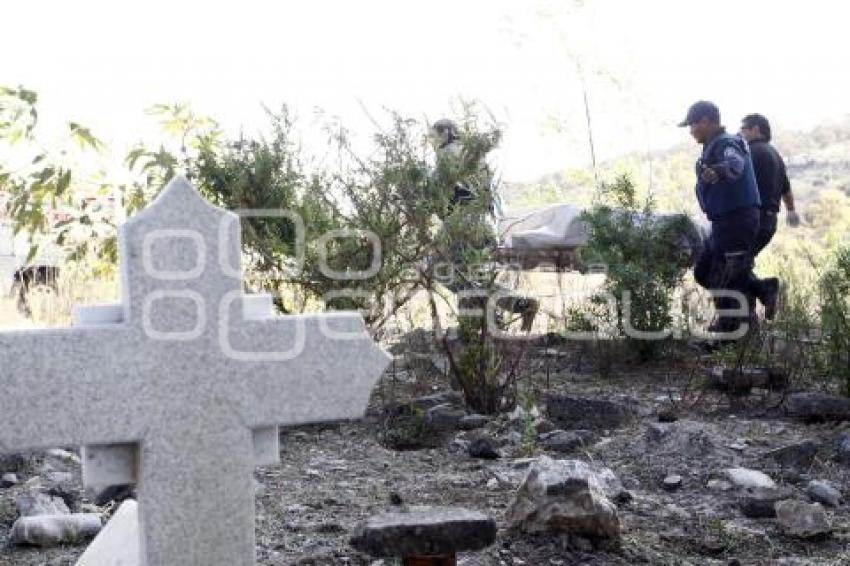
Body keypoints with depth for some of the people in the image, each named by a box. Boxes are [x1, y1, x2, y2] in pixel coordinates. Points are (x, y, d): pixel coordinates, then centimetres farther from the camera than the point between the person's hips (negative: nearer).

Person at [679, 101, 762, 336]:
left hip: (737, 221, -11)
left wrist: (717, 172, -60)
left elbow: (735, 165, -39)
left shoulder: (726, 144, -16)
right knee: (703, 272, 17)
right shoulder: (714, 146, 15)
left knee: (725, 280, -6)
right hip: (724, 221, 11)